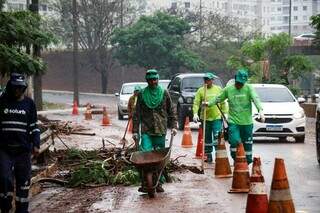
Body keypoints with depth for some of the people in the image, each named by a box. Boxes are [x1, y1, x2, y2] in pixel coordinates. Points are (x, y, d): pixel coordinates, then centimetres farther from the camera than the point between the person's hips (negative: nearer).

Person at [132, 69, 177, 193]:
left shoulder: (164, 93, 8)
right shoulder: (142, 94, 7)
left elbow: (171, 111, 13)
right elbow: (137, 114, 8)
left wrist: (173, 126, 4)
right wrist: (135, 131, 3)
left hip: (160, 131, 1)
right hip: (146, 131, -1)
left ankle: (159, 183, 11)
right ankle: (145, 183, -10)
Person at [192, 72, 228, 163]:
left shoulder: (218, 89, 4)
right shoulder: (200, 90, 3)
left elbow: (223, 103, 7)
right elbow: (196, 103, -2)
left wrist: (225, 113, -1)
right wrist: (195, 113, -15)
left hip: (217, 117, -2)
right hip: (205, 118, 2)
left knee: (217, 137, -12)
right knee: (207, 138, 10)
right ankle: (208, 156, 19)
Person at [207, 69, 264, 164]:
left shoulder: (248, 88, -2)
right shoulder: (228, 89, 5)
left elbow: (255, 99, -16)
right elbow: (218, 99, 15)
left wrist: (260, 110, -31)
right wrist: (209, 103, 1)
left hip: (247, 122, 0)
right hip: (233, 121, 0)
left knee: (247, 143, 8)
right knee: (234, 142, -12)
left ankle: (248, 162, 22)